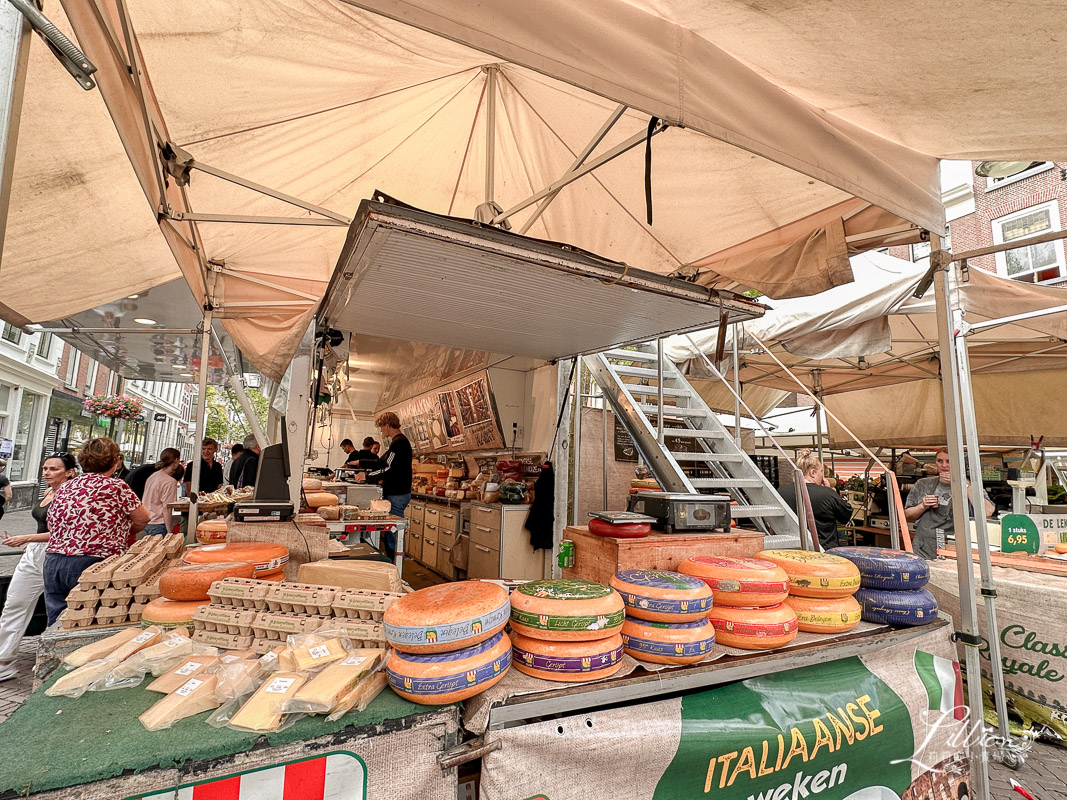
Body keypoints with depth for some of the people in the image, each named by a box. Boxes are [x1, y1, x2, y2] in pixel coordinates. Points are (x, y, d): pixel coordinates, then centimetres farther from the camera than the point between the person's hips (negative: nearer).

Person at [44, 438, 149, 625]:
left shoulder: (63, 489, 10)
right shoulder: (116, 487, -9)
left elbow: (51, 527, 19)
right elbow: (143, 518, -1)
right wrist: (124, 531, 19)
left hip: (53, 563, 7)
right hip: (92, 565, -6)